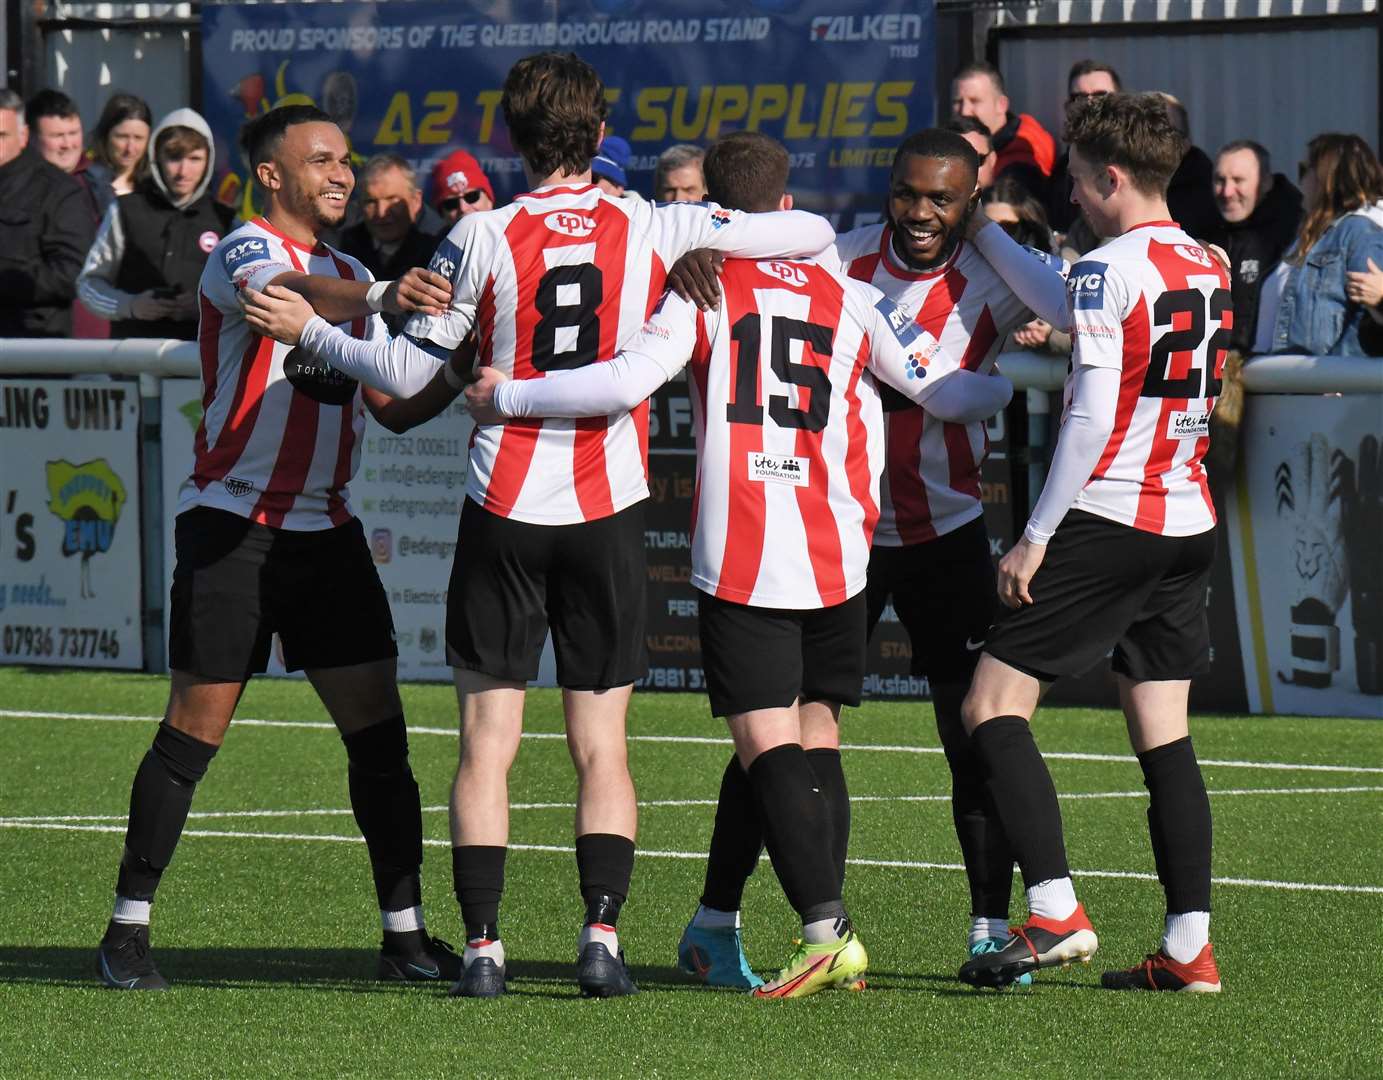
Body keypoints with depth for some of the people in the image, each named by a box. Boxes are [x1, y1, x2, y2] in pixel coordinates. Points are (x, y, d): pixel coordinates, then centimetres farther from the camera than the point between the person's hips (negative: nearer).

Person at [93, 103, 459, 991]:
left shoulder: (349, 274, 17)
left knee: (378, 727, 0)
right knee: (195, 731, -4)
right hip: (232, 526, -7)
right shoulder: (245, 252, -8)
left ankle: (406, 933, 5)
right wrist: (381, 297, -50)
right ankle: (129, 926, 6)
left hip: (325, 528, 7)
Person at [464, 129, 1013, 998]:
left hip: (742, 560, -4)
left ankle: (828, 931, -21)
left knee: (768, 746, -7)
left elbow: (629, 381, -14)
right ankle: (833, 941, 12)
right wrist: (1026, 384, 33)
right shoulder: (849, 299, 11)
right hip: (838, 555, 4)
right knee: (817, 738, 14)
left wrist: (506, 398, -4)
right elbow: (945, 389, 13)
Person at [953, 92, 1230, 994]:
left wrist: (1036, 536, -13)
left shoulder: (1112, 270, -13)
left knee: (993, 705, -3)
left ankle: (1056, 914, -13)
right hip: (1188, 522, 8)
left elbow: (1092, 419, -18)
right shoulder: (1209, 270, 12)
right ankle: (1189, 946, 4)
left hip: (1108, 517, -8)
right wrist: (984, 235, 36)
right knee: (1163, 734, 9)